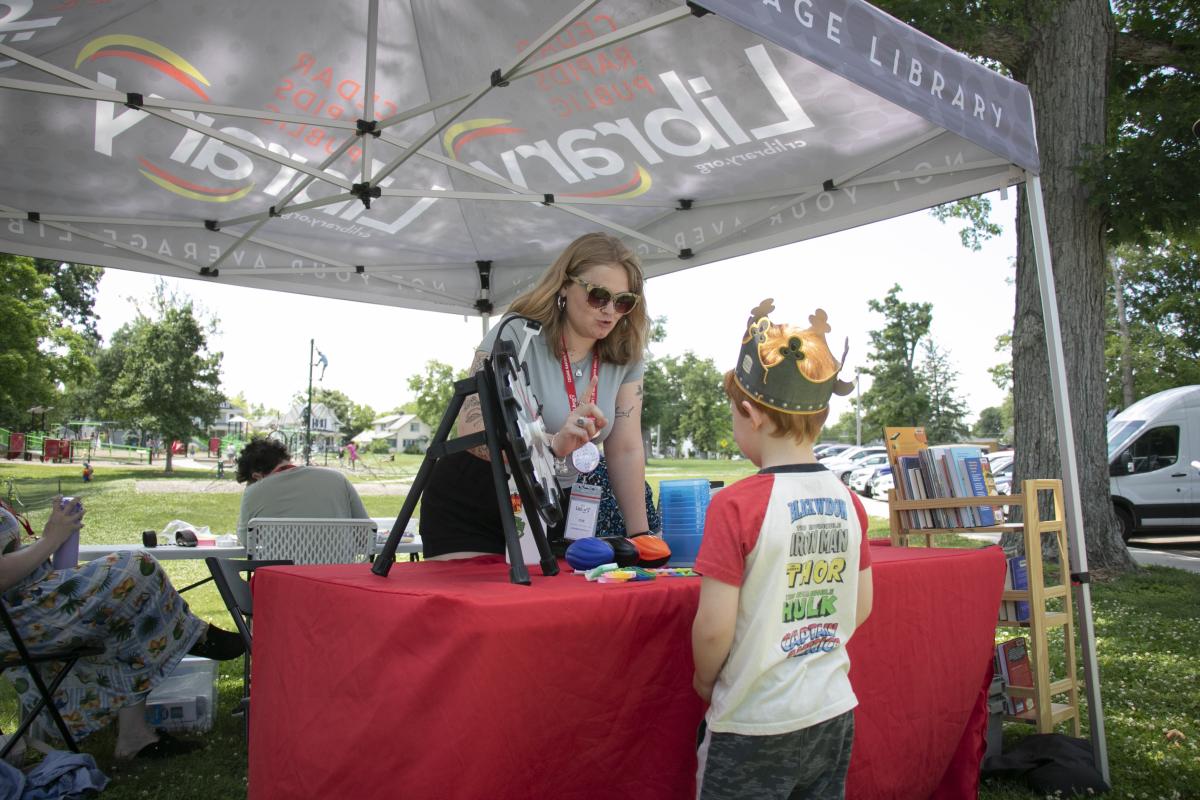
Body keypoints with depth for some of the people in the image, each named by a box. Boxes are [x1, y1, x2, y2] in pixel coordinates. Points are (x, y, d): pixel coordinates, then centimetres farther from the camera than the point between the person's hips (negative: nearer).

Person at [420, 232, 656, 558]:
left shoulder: (625, 358, -3)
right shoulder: (516, 336, -17)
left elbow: (626, 451, -2)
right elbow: (471, 430, -29)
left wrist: (640, 538, -7)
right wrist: (553, 445, -45)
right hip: (472, 507, -4)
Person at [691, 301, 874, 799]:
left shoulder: (736, 505, -20)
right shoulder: (847, 501, -3)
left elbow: (714, 628, -19)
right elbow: (861, 607, 7)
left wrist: (706, 679, 0)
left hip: (756, 727, -5)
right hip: (834, 713, 6)